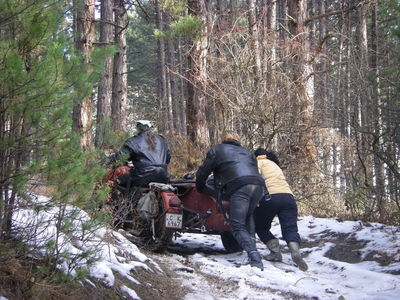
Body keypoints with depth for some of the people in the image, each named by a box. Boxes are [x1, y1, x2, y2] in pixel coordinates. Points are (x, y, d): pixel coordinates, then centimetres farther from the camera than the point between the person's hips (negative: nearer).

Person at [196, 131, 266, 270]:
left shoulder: (217, 150, 23)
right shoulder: (247, 152, 35)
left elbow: (203, 172, 21)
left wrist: (200, 187, 38)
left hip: (239, 187, -5)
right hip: (258, 185, 5)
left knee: (238, 225, -4)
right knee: (248, 217, 25)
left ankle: (255, 259, -20)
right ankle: (252, 246, 10)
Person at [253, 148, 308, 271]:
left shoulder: (259, 162, 16)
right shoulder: (275, 165, 37)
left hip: (270, 197, -5)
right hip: (288, 197, 5)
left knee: (260, 227, 15)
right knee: (290, 229, -2)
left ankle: (275, 252, -4)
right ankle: (295, 250, -32)